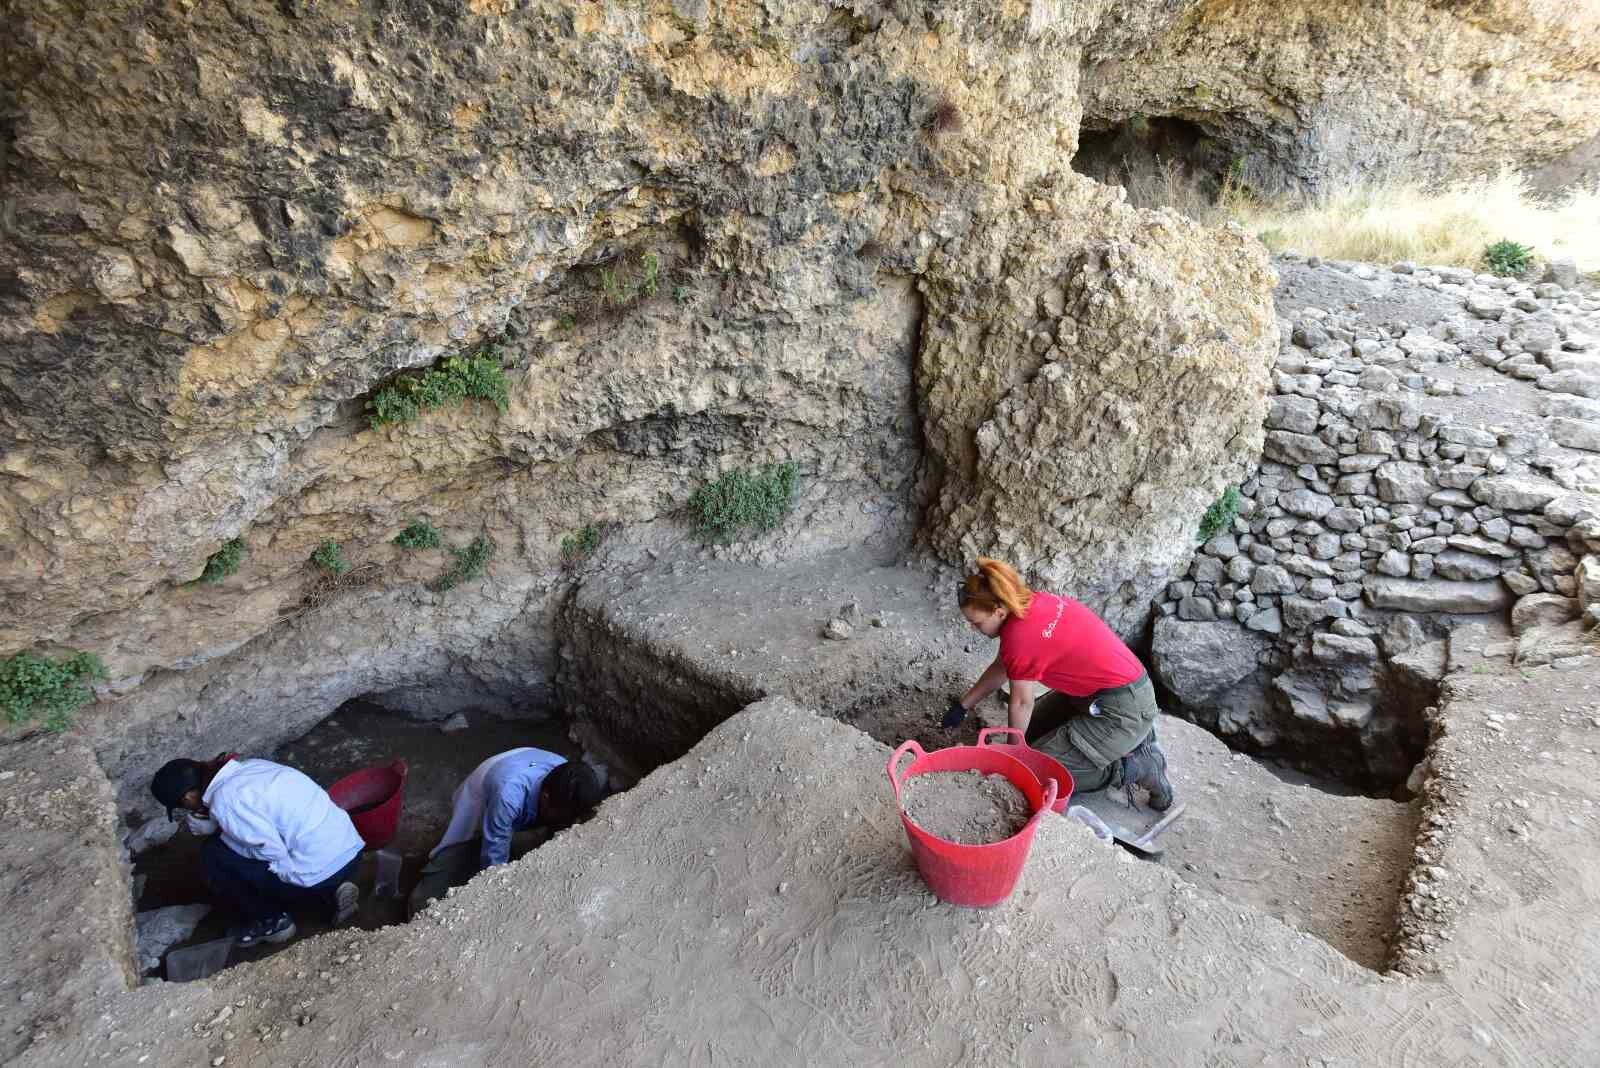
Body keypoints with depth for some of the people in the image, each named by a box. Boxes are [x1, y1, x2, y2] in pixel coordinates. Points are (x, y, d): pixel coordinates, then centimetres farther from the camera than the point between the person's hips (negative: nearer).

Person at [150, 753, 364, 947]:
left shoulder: (224, 801, -13)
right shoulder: (249, 766, 10)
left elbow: (276, 855, -15)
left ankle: (271, 921, 15)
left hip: (320, 873, -8)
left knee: (213, 854, 4)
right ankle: (330, 895, 16)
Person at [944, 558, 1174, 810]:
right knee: (1033, 732, 20)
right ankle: (1134, 736, 16)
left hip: (1124, 711, -9)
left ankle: (1140, 767, 0)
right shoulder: (1030, 602, -1)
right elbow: (1001, 666, 12)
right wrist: (962, 705, 17)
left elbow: (1021, 704, -11)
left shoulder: (1020, 636, -26)